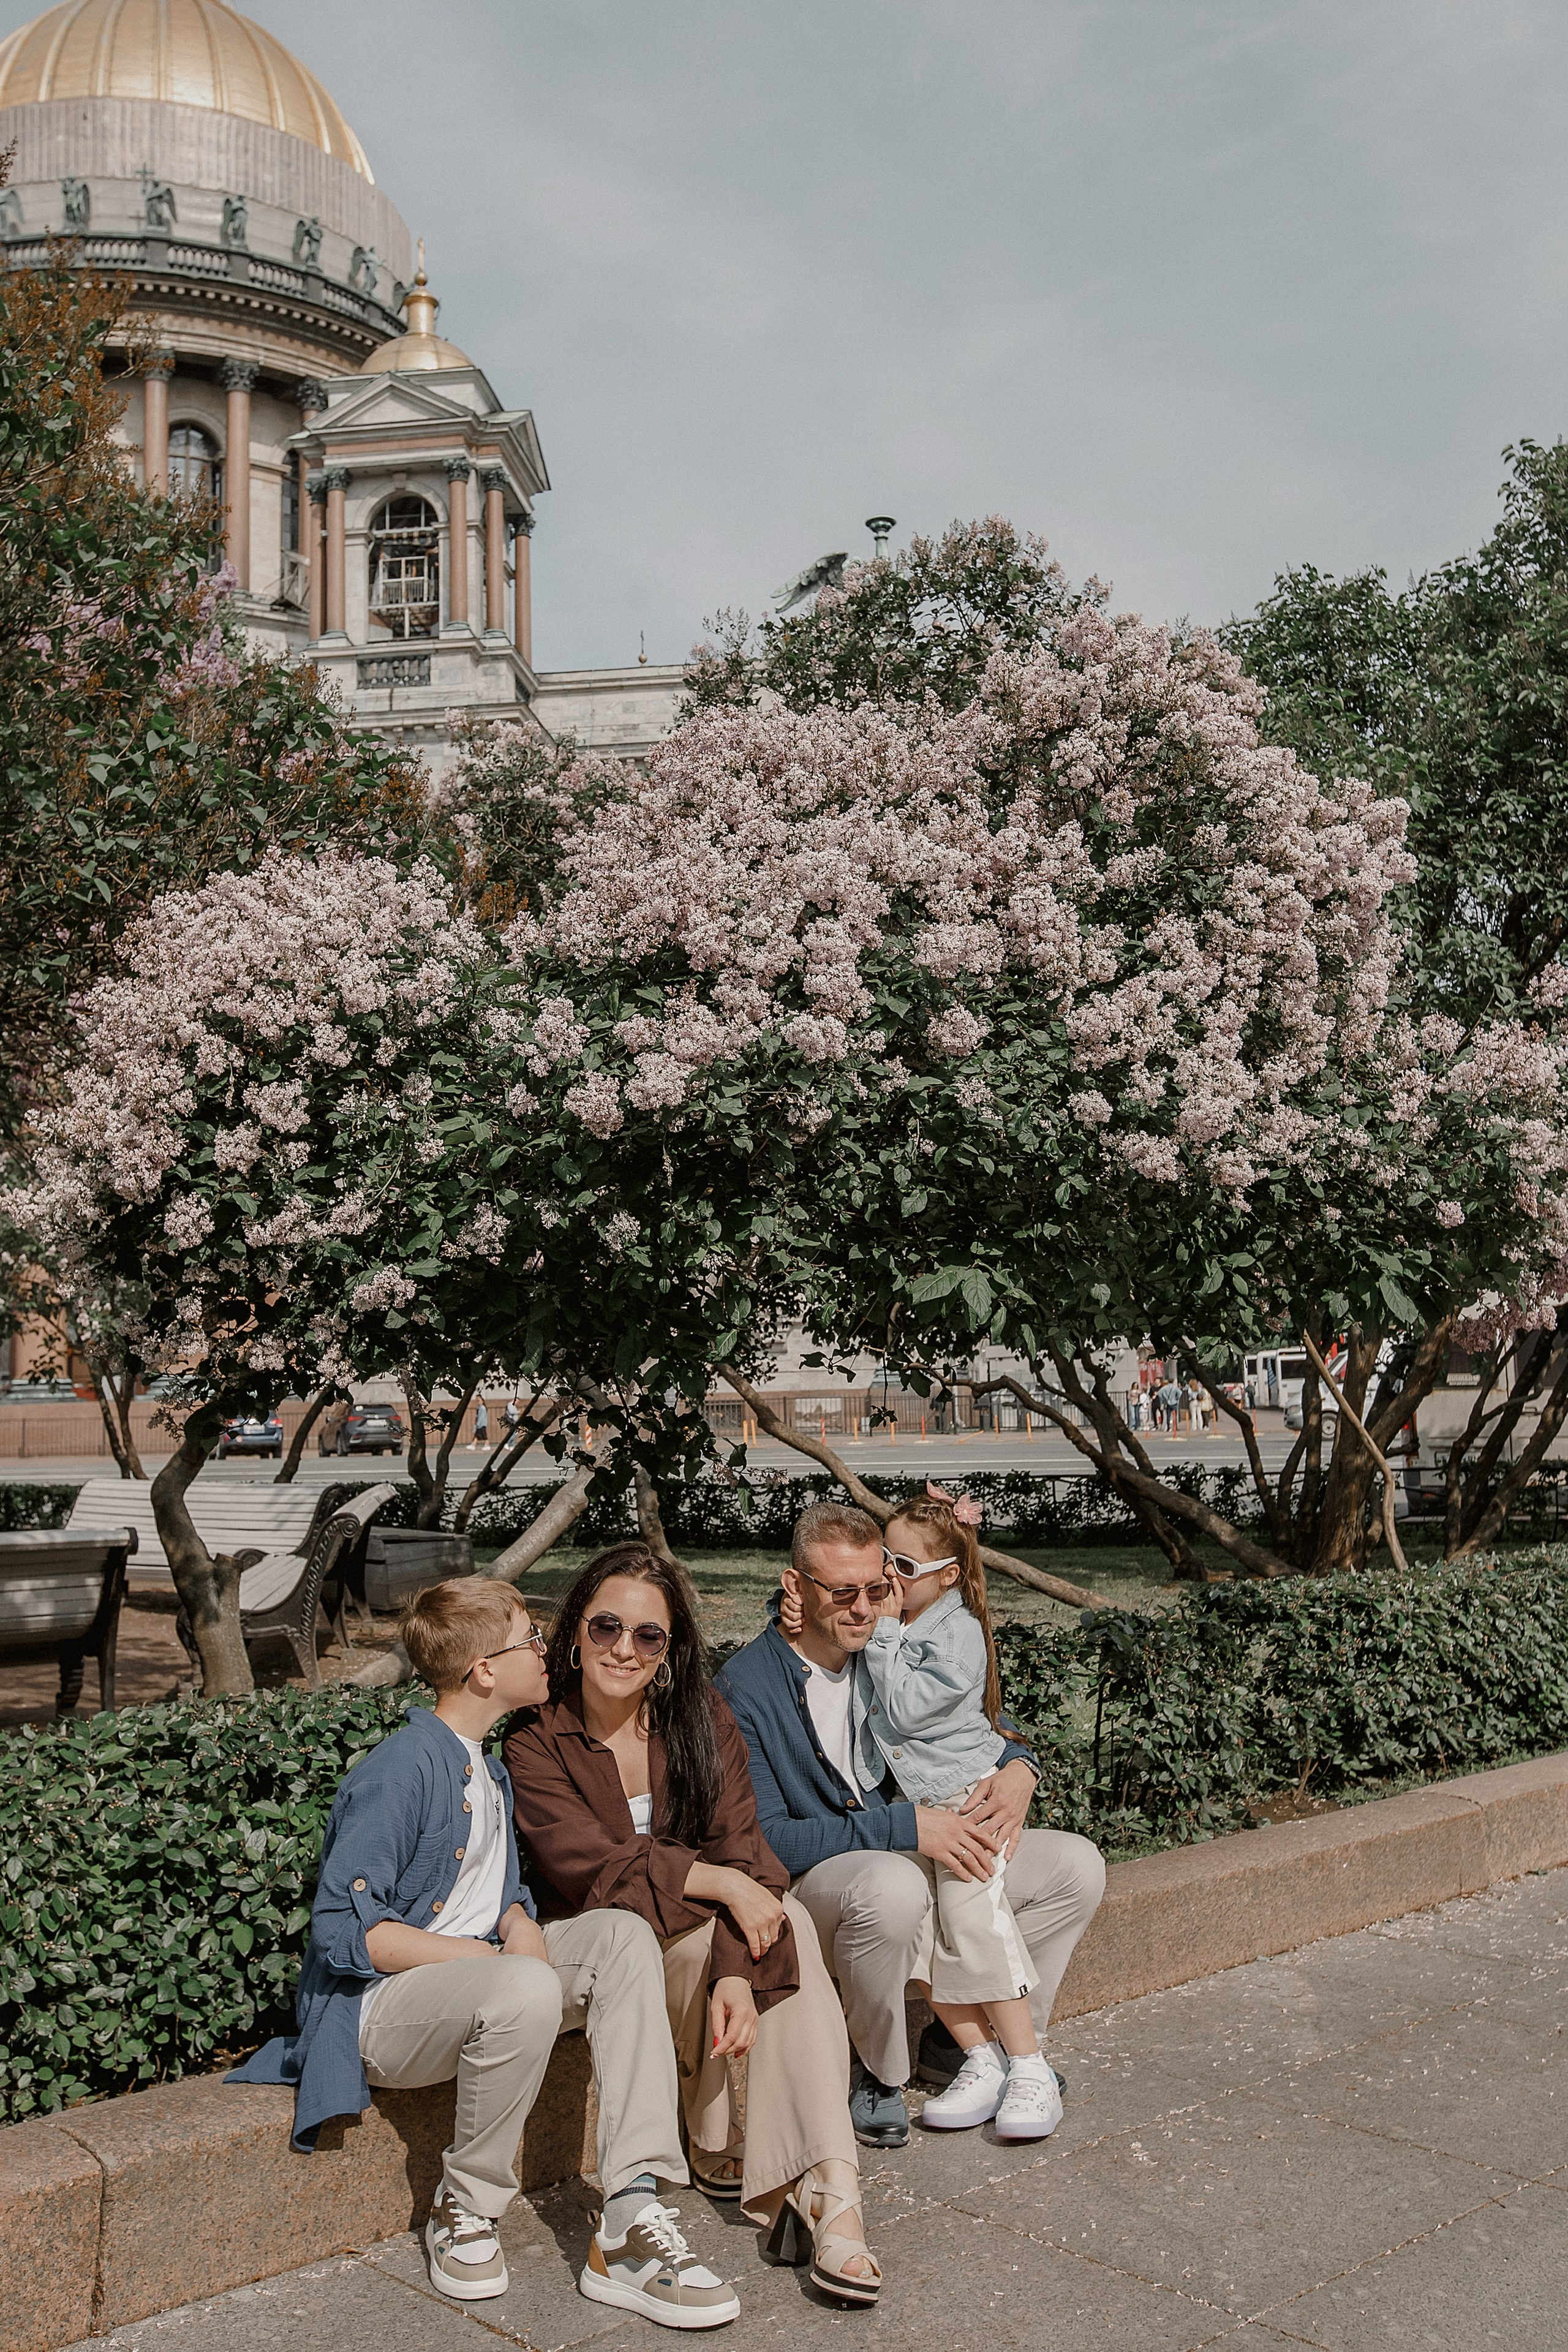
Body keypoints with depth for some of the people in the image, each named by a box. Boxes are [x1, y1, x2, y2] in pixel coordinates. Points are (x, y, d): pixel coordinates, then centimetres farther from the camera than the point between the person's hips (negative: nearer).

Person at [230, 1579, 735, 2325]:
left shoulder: (485, 1766, 14)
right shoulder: (402, 1770, -16)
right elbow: (344, 1931, -20)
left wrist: (520, 1925, -4)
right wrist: (492, 1959, -20)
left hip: (472, 1980, 8)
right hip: (377, 2009, -8)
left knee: (621, 1935, -15)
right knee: (526, 1990, -37)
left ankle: (632, 2213, -21)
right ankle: (464, 2215, -12)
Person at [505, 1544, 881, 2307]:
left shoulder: (702, 1719, -2)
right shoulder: (539, 1738, -9)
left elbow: (742, 1851, -11)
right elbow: (587, 1864, -19)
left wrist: (738, 1972, -28)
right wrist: (719, 1884, -28)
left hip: (703, 1929, 3)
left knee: (789, 1923, -27)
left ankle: (825, 2190, -32)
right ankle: (721, 2150, -16)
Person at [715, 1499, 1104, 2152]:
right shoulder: (747, 1688, -18)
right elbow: (765, 1840, -24)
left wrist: (1017, 1769, -9)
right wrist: (905, 1826, -29)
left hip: (909, 1854, 7)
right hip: (810, 1877, -7)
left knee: (1076, 1865, -1)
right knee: (892, 1888, -40)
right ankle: (877, 2074, -12)